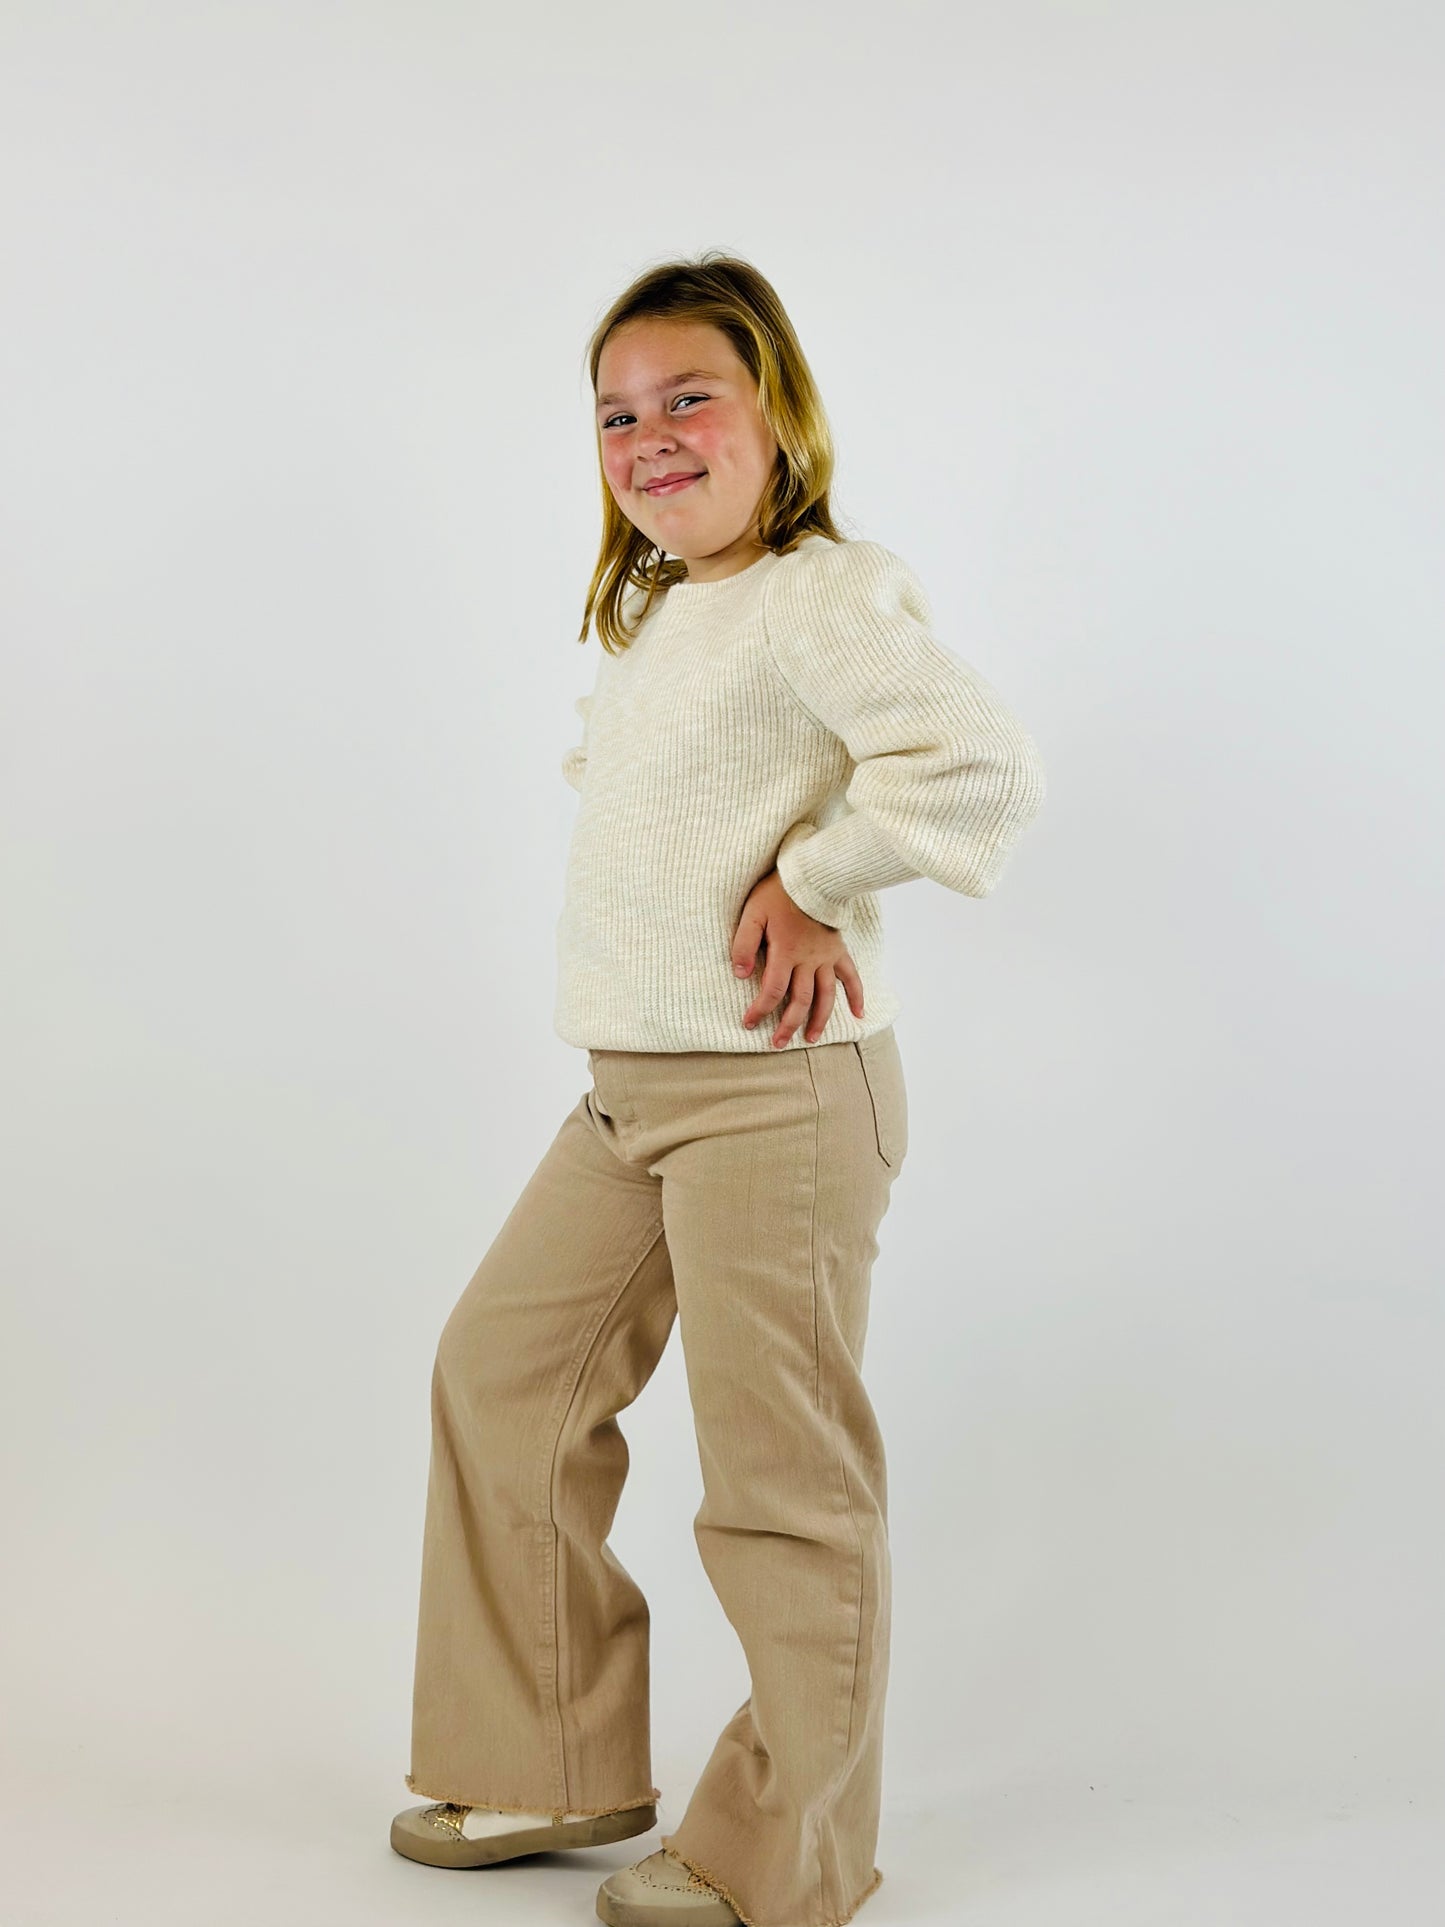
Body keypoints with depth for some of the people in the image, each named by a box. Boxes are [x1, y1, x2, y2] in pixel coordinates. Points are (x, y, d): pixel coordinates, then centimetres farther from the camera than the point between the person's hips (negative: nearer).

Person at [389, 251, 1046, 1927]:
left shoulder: (822, 596, -13)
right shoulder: (646, 618, 17)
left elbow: (986, 765, -26)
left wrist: (816, 883, -16)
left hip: (773, 1092, -10)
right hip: (625, 1093, 10)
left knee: (780, 1471, -1)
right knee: (501, 1370, 14)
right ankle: (553, 1766, 28)